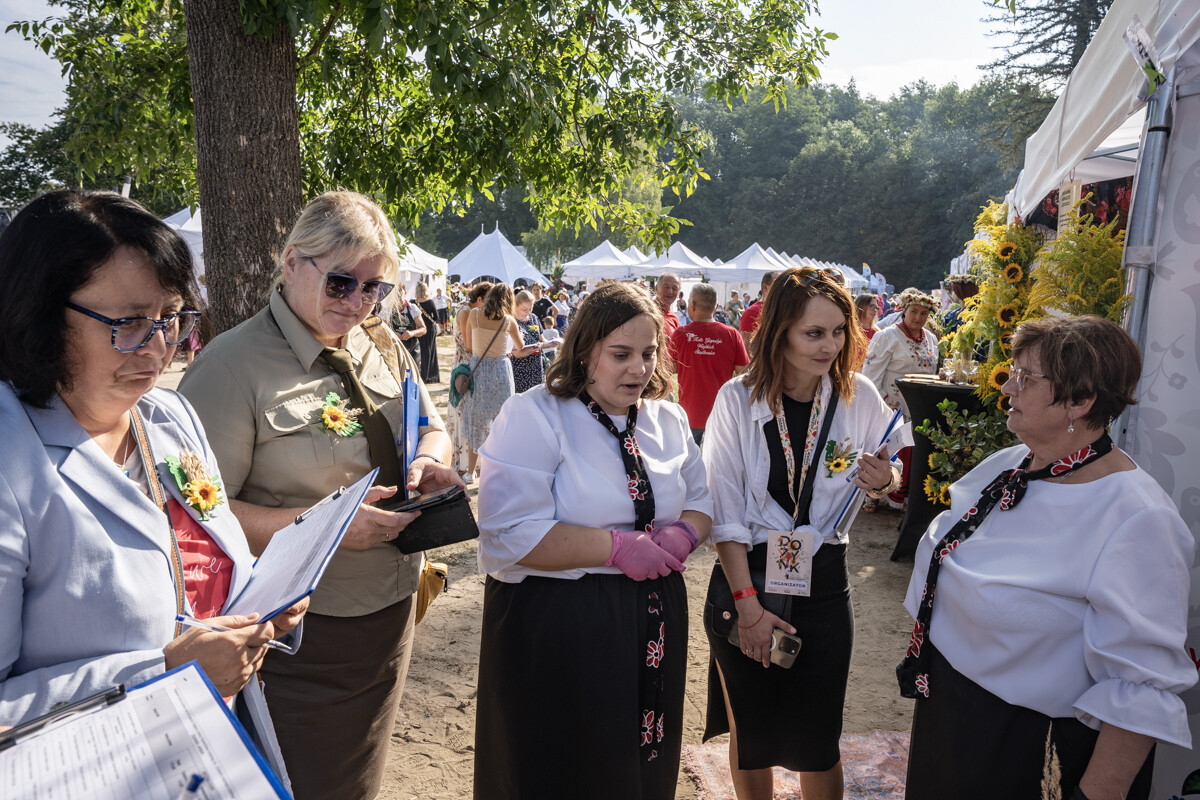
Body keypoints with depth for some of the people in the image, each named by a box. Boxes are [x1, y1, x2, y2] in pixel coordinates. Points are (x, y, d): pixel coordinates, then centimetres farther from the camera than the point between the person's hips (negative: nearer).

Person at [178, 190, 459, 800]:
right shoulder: (235, 364, -17)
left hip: (391, 614, 7)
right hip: (299, 637, -6)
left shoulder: (382, 347, 4)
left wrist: (429, 461, -7)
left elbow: (432, 428, 16)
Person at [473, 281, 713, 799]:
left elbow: (700, 500, 16)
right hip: (556, 625, -5)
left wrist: (683, 534, -8)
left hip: (653, 626, 6)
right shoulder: (534, 416, -13)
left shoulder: (668, 420, 8)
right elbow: (509, 534, -22)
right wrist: (616, 547, -22)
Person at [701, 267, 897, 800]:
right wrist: (747, 601, -12)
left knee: (817, 741, 9)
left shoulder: (859, 397, -6)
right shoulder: (738, 399, -11)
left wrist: (882, 481, -16)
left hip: (823, 581, 1)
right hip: (745, 575, -1)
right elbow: (723, 510, -10)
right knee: (749, 732, 15)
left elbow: (890, 479, 8)